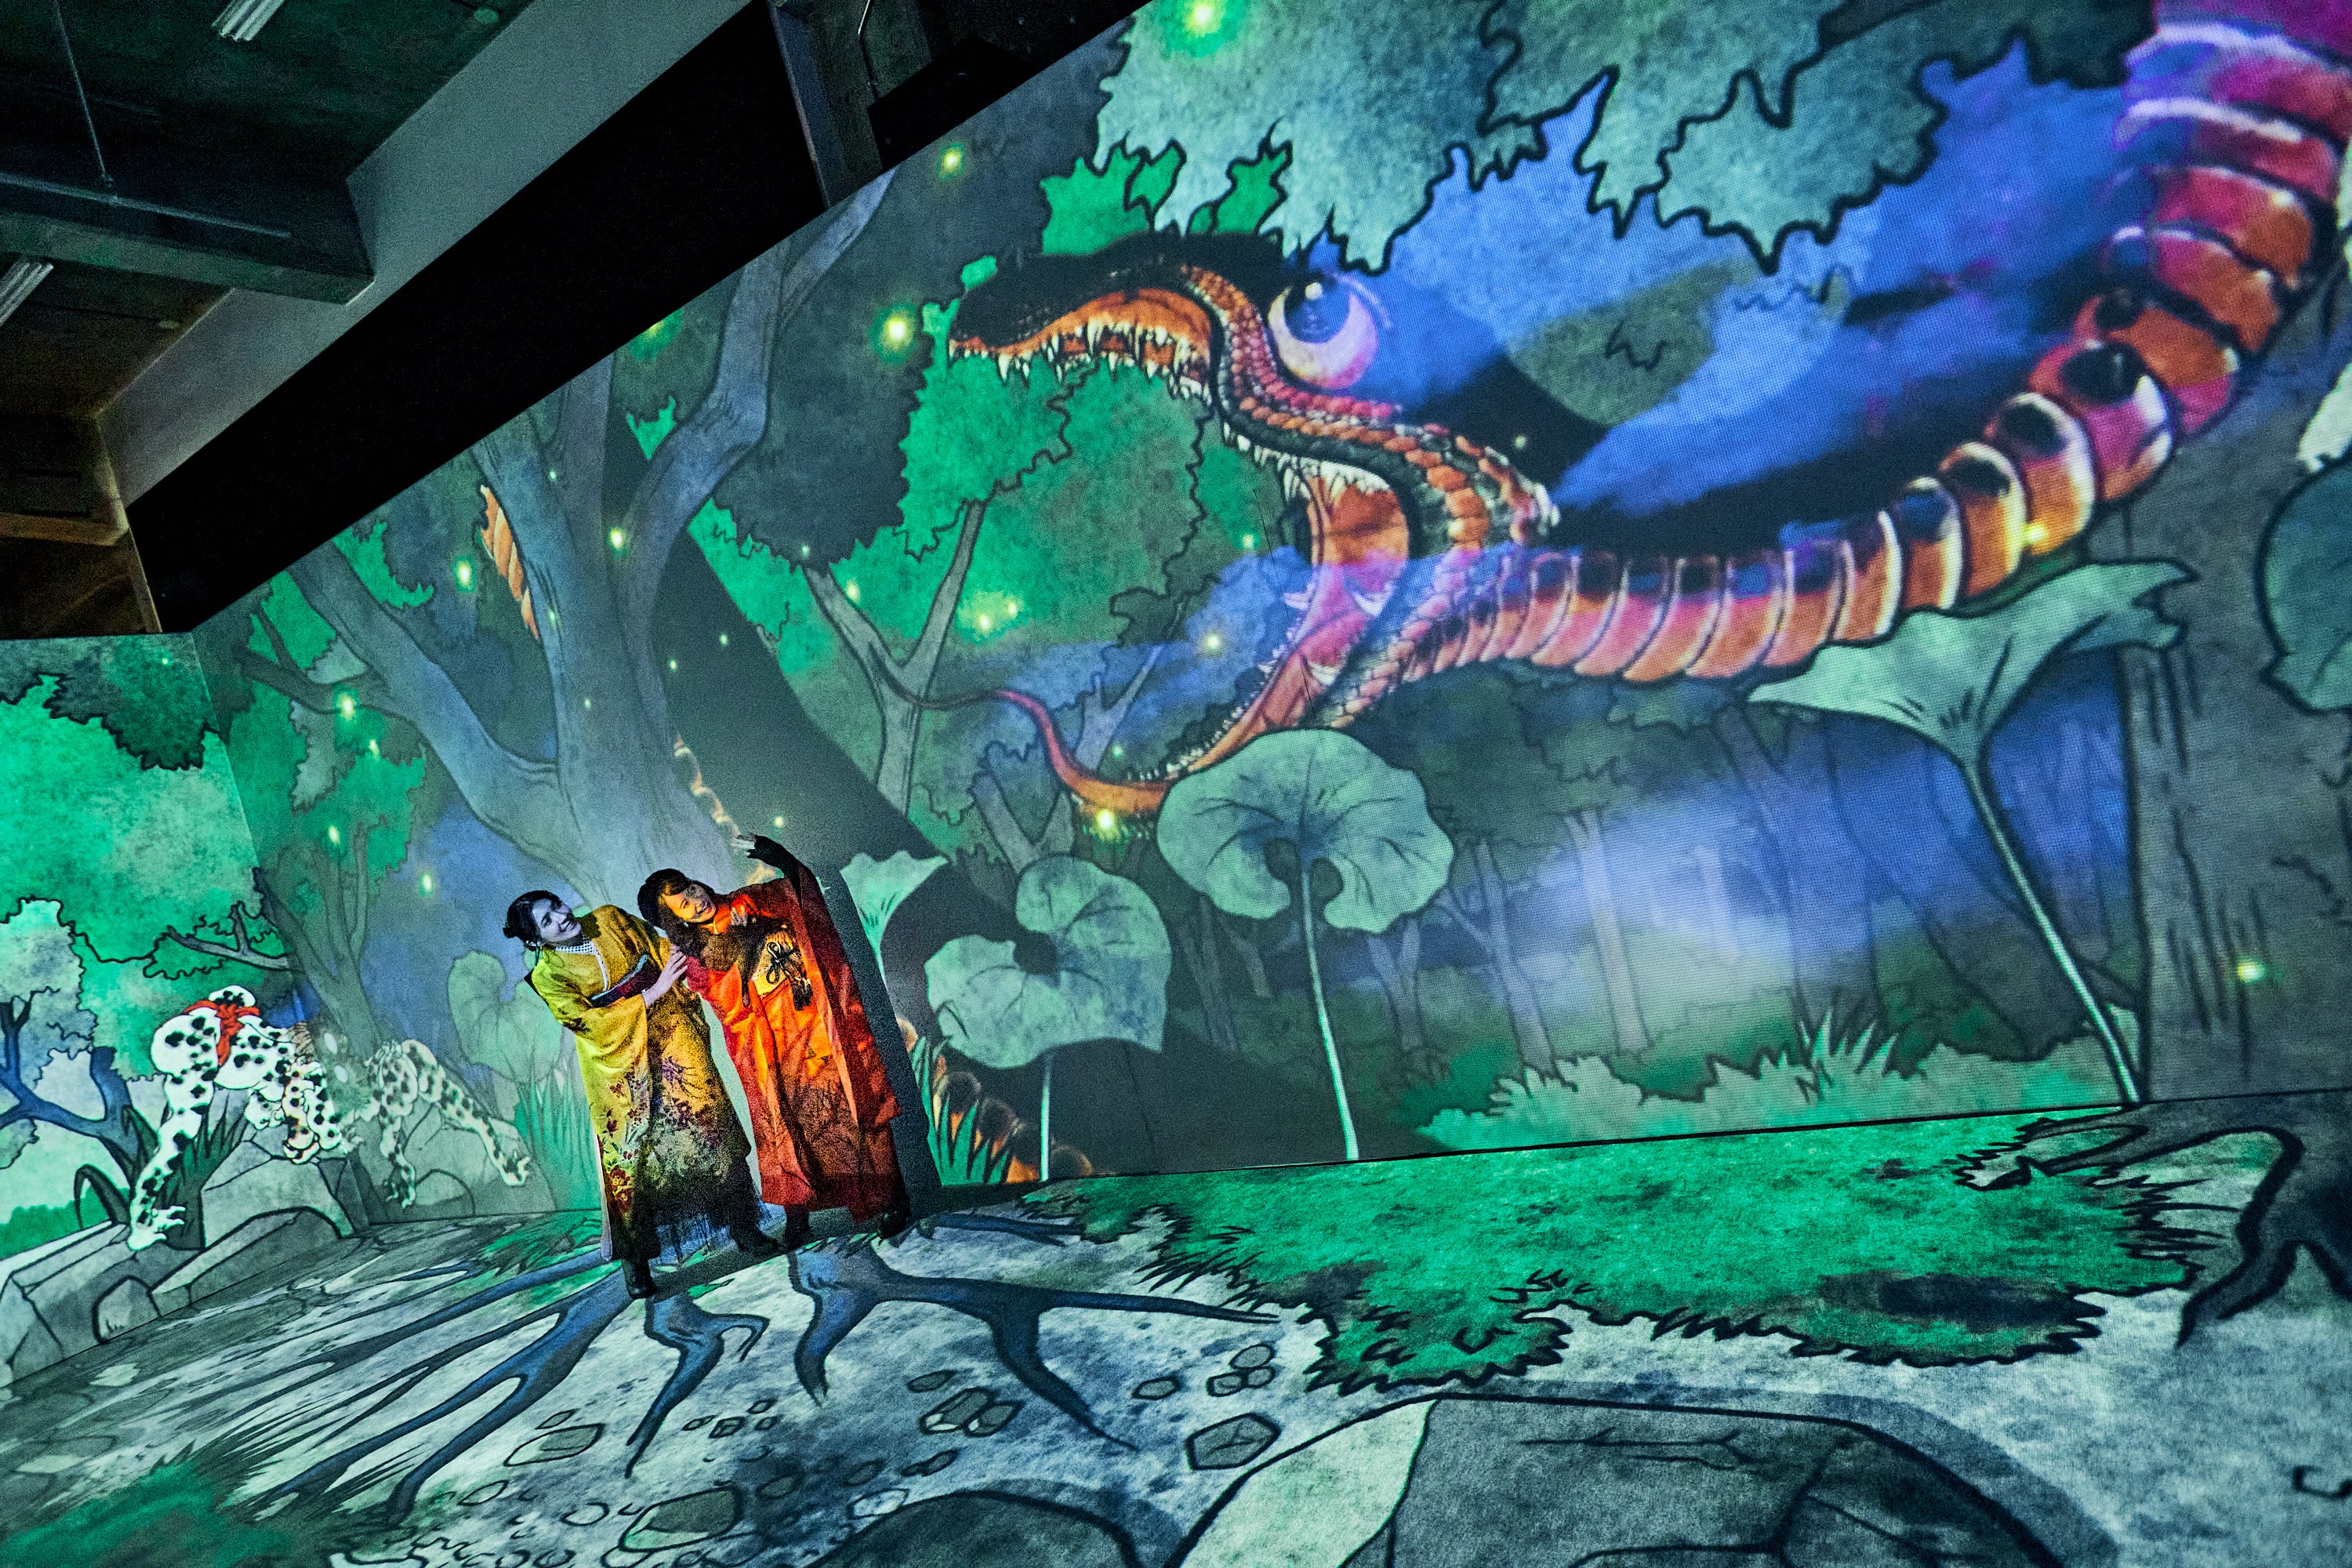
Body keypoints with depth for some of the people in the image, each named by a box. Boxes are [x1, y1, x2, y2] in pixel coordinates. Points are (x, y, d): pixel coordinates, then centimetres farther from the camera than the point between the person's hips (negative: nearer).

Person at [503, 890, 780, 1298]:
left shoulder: (609, 919, 1)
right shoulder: (548, 976, -10)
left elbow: (660, 948, 14)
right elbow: (588, 1022, -18)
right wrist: (653, 992, -20)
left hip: (671, 1033, 3)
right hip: (621, 1062, -3)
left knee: (710, 1126, 1)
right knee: (628, 1158, -1)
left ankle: (745, 1230, 13)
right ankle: (635, 1259, 15)